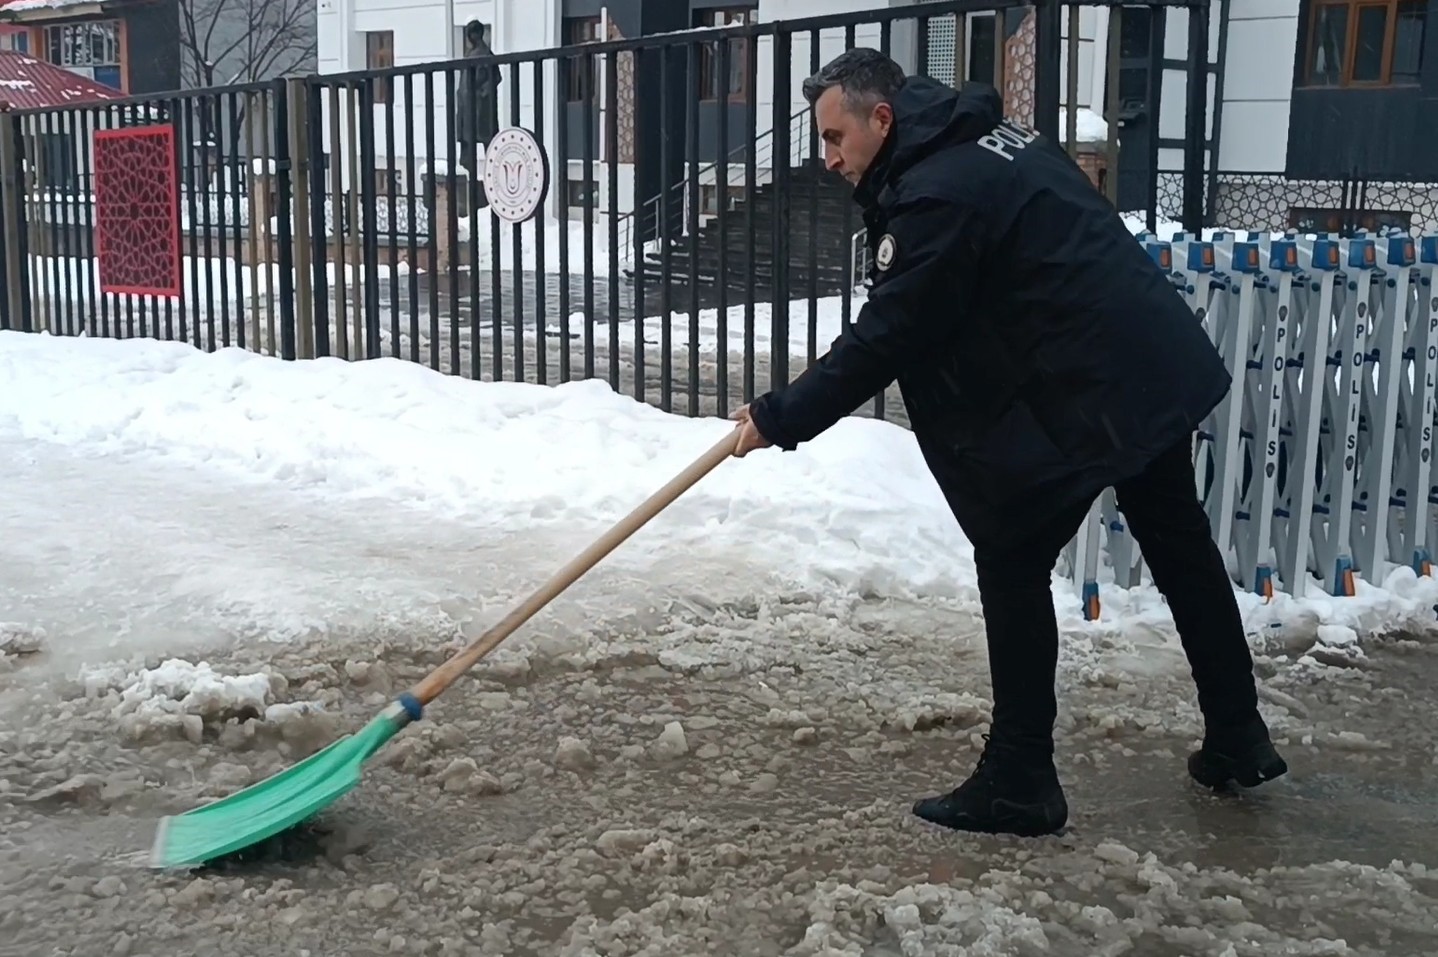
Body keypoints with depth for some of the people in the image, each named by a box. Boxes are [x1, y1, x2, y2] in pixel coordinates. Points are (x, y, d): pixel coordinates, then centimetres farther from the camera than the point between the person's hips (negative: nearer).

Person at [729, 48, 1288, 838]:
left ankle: (1018, 784, 7)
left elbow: (885, 339, -17)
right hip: (1161, 366, 10)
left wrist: (780, 417, -10)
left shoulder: (937, 194, -18)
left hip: (1084, 396, -10)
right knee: (1182, 551, 20)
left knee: (1011, 565, 1)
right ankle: (1237, 742, 35)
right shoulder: (990, 137, 13)